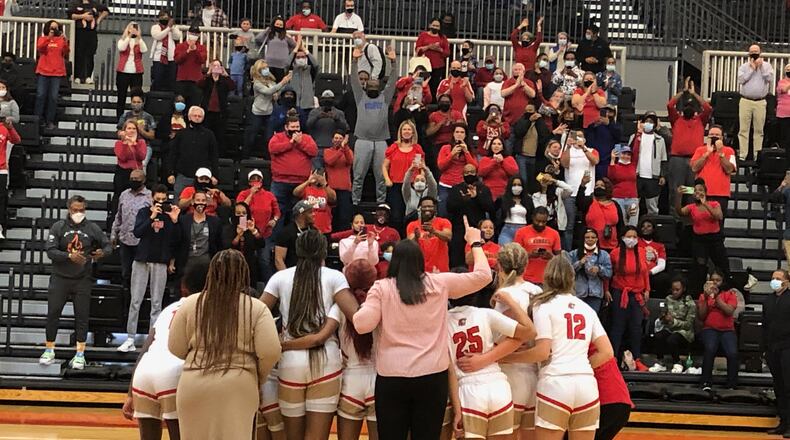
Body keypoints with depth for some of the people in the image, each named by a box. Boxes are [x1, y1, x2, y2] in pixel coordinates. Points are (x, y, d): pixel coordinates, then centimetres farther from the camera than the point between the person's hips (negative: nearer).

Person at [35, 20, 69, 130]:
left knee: (53, 97, -2)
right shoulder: (42, 39, 8)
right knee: (41, 95, -3)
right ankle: (38, 119, 4)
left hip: (57, 72, 0)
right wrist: (49, 37, -20)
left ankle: (50, 121, 2)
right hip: (43, 71, 0)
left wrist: (65, 42, -17)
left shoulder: (61, 40, 10)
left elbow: (66, 53, -2)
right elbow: (40, 48, -11)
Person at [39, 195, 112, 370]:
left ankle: (80, 355, 10)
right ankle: (49, 351, 19)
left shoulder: (92, 228, 1)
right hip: (60, 278, 0)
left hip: (83, 279, 0)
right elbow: (50, 250, -10)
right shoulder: (58, 227, -2)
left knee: (82, 316, 1)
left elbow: (107, 245, 8)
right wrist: (69, 256, -26)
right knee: (53, 313, 4)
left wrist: (102, 252, -16)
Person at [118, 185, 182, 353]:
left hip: (160, 262, 0)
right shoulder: (144, 212, 3)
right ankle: (130, 339, 4)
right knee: (135, 301, 0)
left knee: (157, 303, 0)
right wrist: (152, 217, -19)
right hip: (142, 260, 0)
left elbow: (176, 240, 1)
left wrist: (174, 221, -13)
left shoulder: (170, 214, 3)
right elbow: (137, 233, -11)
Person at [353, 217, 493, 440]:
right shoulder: (440, 283, 3)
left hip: (391, 378, -1)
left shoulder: (381, 288, -1)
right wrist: (475, 243, 21)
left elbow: (362, 325, -8)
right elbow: (482, 276, 9)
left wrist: (366, 304, 12)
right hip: (433, 376, 1)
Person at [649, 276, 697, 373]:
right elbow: (662, 316, 17)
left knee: (671, 340, -36)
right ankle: (660, 363, -12)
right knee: (657, 336, -30)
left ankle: (677, 363, -10)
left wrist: (673, 321, -22)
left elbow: (688, 324, -9)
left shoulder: (690, 303, -5)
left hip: (684, 332, -4)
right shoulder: (669, 299, 8)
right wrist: (663, 317, -8)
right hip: (669, 329, 4)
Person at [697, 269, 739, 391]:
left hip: (727, 330, 0)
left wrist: (716, 296, -13)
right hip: (710, 329, 0)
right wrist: (706, 297, -6)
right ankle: (706, 382, -26)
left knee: (732, 353, -29)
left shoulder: (730, 294, 11)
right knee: (710, 349, -33)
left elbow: (729, 311, -7)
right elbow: (701, 316, 4)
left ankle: (732, 385, -15)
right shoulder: (703, 295, 14)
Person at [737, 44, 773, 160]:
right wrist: (752, 68, -7)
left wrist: (761, 66, -6)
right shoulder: (744, 66, 8)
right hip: (745, 101, -1)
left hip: (760, 102, 1)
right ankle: (742, 155, -3)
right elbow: (741, 79, -8)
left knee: (759, 130, 3)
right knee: (743, 129, -4)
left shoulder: (767, 65, 9)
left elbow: (770, 78, -7)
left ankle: (757, 155, 8)